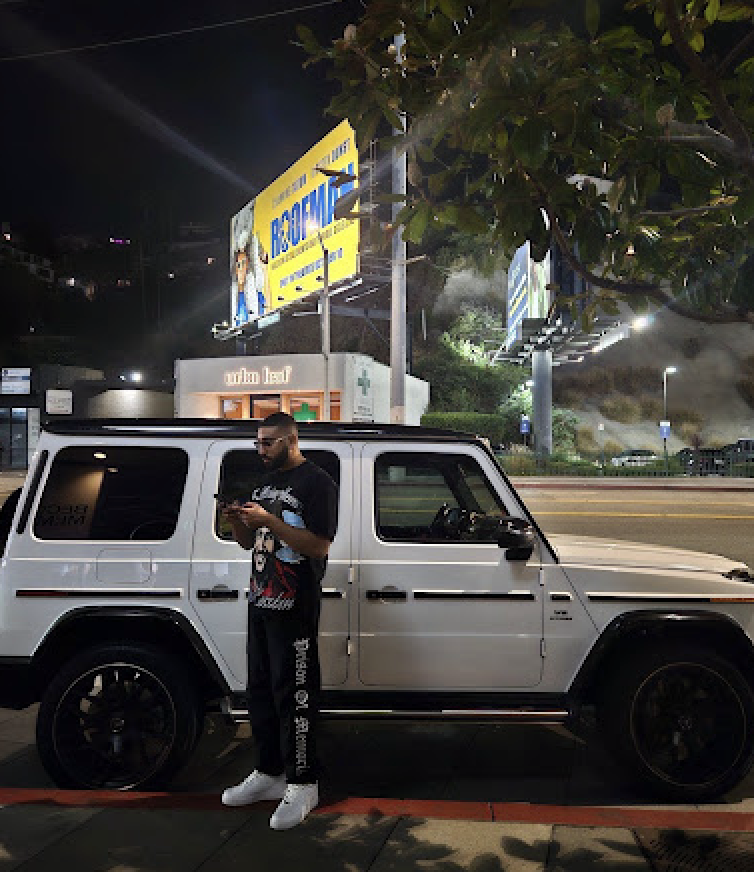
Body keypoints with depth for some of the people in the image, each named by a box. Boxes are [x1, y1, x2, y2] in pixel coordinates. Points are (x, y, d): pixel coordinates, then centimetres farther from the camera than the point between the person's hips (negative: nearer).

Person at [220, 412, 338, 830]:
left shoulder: (317, 483, -9)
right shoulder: (265, 482, 17)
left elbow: (319, 546, -18)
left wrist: (268, 520, -24)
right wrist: (236, 521, -2)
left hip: (294, 607, -8)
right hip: (260, 602, 8)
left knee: (293, 694, -4)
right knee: (260, 689, 14)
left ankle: (302, 784, 7)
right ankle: (269, 773, 26)